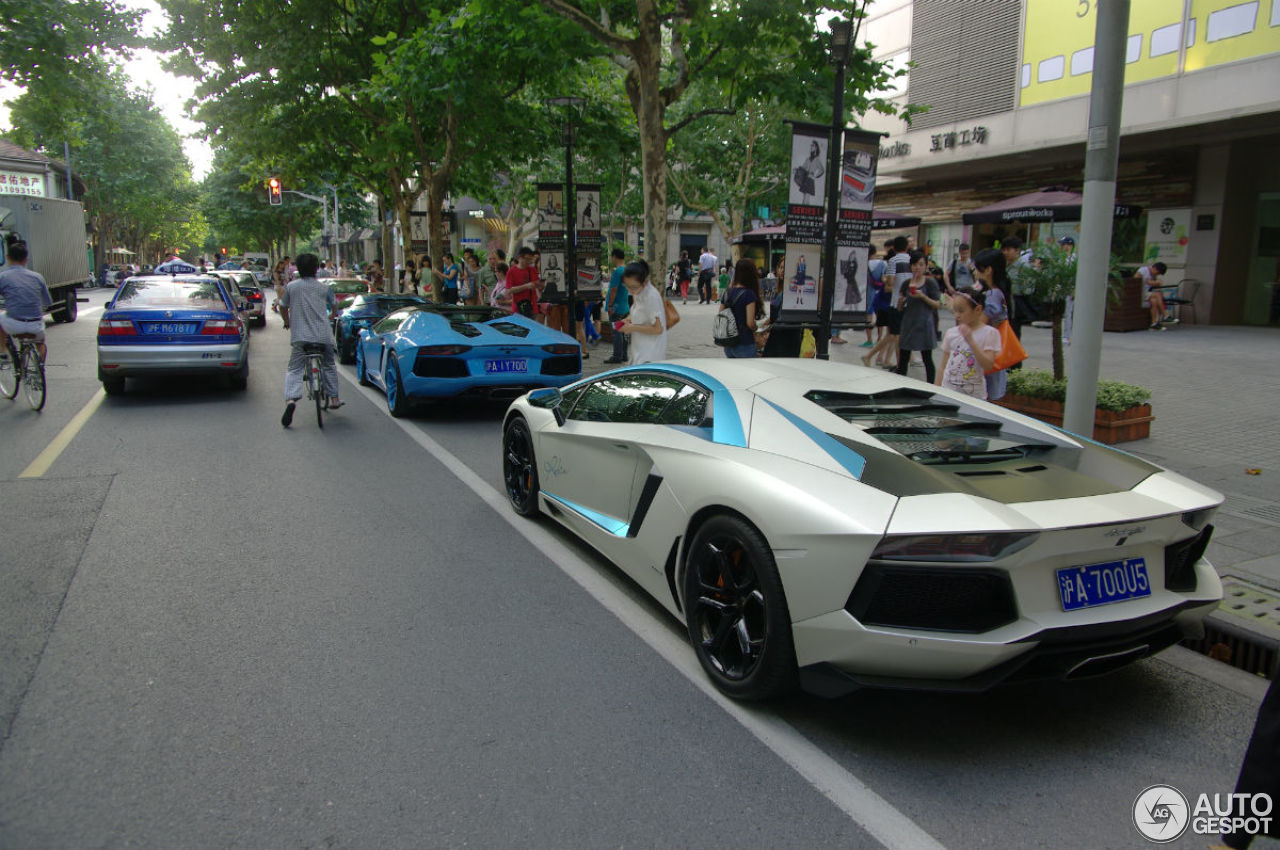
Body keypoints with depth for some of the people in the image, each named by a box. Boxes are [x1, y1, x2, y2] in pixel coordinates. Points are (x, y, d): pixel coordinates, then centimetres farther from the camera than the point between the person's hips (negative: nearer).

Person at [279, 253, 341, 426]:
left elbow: (283, 308, 15)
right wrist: (331, 316, 45)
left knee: (294, 368, 1)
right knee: (328, 366, 21)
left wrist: (288, 323, 35)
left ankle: (291, 398, -23)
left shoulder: (291, 287, 4)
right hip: (324, 335, 1)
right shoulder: (324, 288, 6)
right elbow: (334, 305, 23)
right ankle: (334, 399, 24)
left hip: (300, 336, -1)